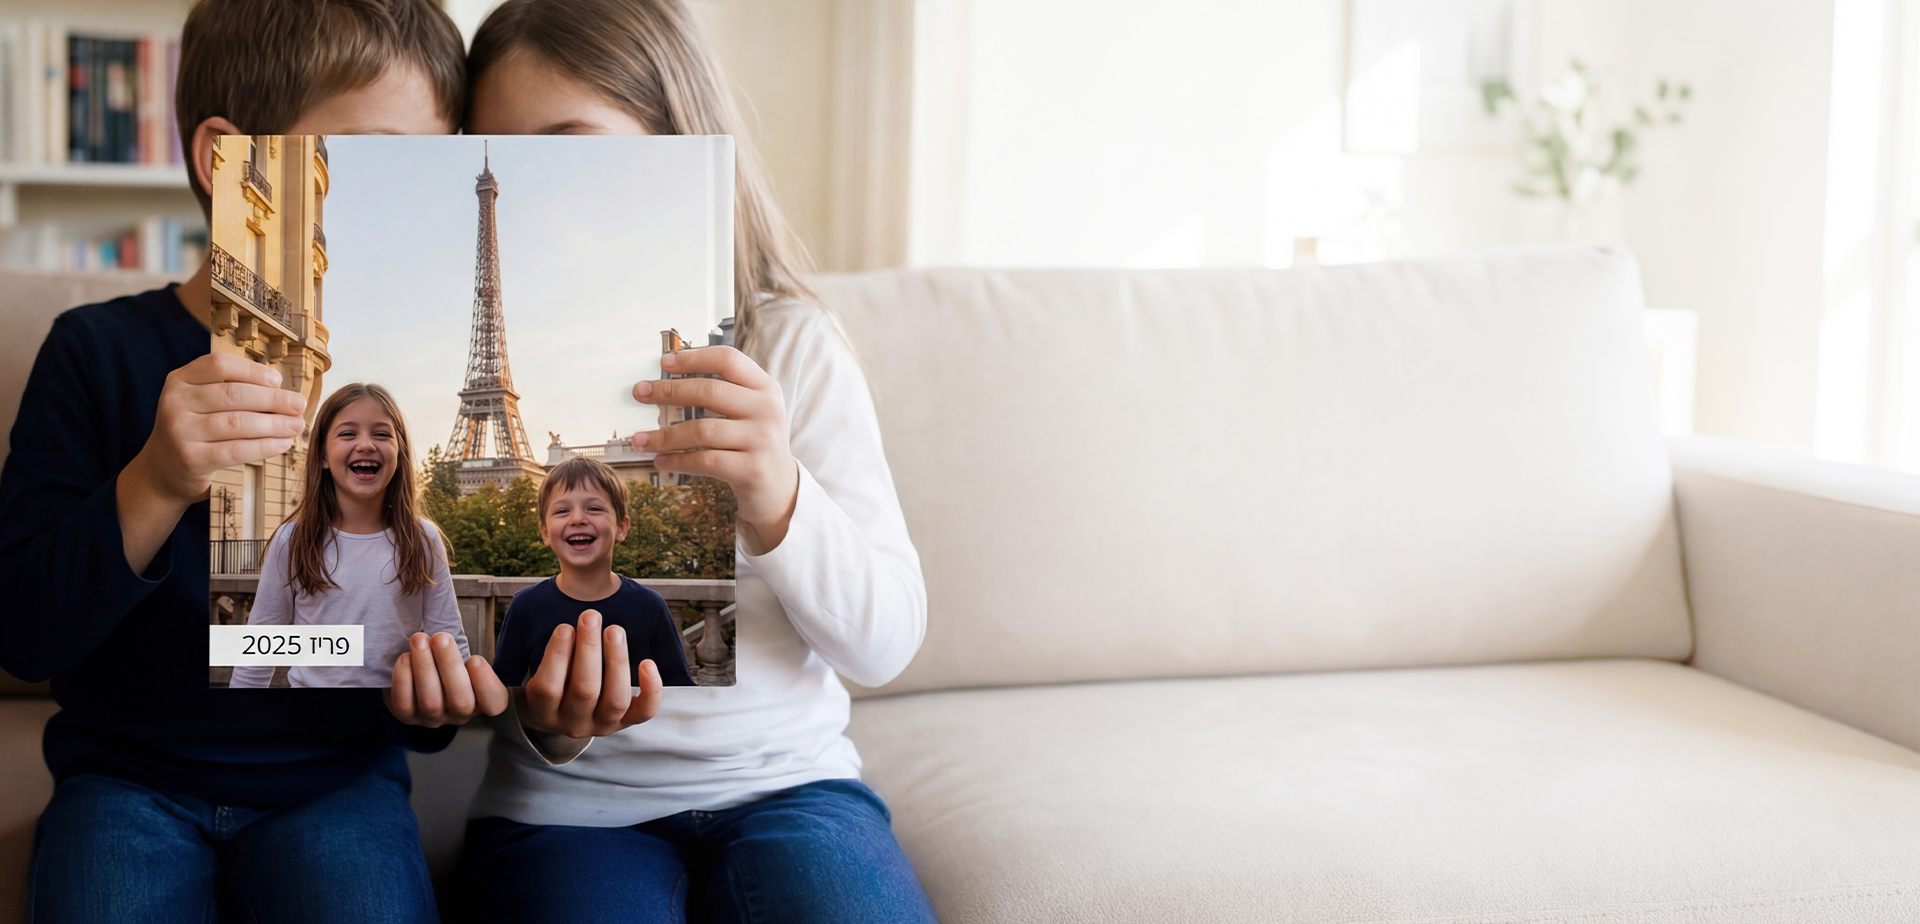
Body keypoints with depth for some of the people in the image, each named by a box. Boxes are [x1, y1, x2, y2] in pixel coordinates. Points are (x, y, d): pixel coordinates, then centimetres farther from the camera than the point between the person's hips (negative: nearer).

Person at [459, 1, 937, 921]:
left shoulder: (789, 344, -2)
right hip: (570, 802, 0)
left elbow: (885, 644, -7)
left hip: (785, 776, 1)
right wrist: (546, 725, -25)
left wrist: (778, 499, -27)